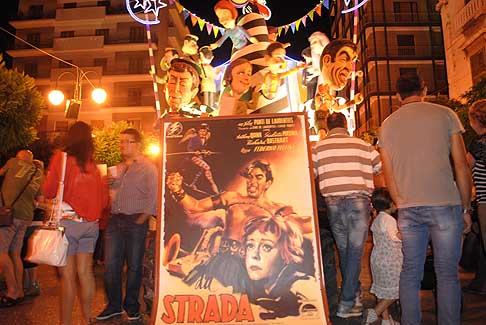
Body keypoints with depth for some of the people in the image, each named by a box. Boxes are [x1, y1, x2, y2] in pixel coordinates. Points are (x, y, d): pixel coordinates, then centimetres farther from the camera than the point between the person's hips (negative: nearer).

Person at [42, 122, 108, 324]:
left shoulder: (61, 158, -4)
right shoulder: (94, 165, 7)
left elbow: (48, 192, -3)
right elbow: (104, 199, 9)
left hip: (68, 222, -4)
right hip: (91, 223, 4)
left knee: (67, 275, 2)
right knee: (85, 272, 13)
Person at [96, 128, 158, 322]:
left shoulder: (148, 168, -4)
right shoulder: (118, 168, 17)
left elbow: (151, 199, -9)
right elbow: (112, 194, 21)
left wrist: (139, 222, -12)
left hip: (135, 221, -6)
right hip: (115, 220, 6)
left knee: (134, 266, 5)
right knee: (111, 265, 8)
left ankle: (132, 307, 20)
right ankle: (113, 305, 23)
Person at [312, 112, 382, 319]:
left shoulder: (317, 148, 4)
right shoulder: (363, 145, 5)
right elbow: (381, 168, 13)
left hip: (333, 202, 1)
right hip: (359, 201, -1)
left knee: (343, 250, 16)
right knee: (355, 251, 5)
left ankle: (354, 294, 30)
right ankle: (347, 303, 7)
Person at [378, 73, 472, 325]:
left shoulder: (387, 125, 10)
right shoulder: (444, 114, 3)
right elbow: (461, 166, 1)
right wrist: (466, 207, 8)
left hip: (408, 209, 3)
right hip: (445, 204, -2)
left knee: (410, 273, 9)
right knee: (447, 273, 7)